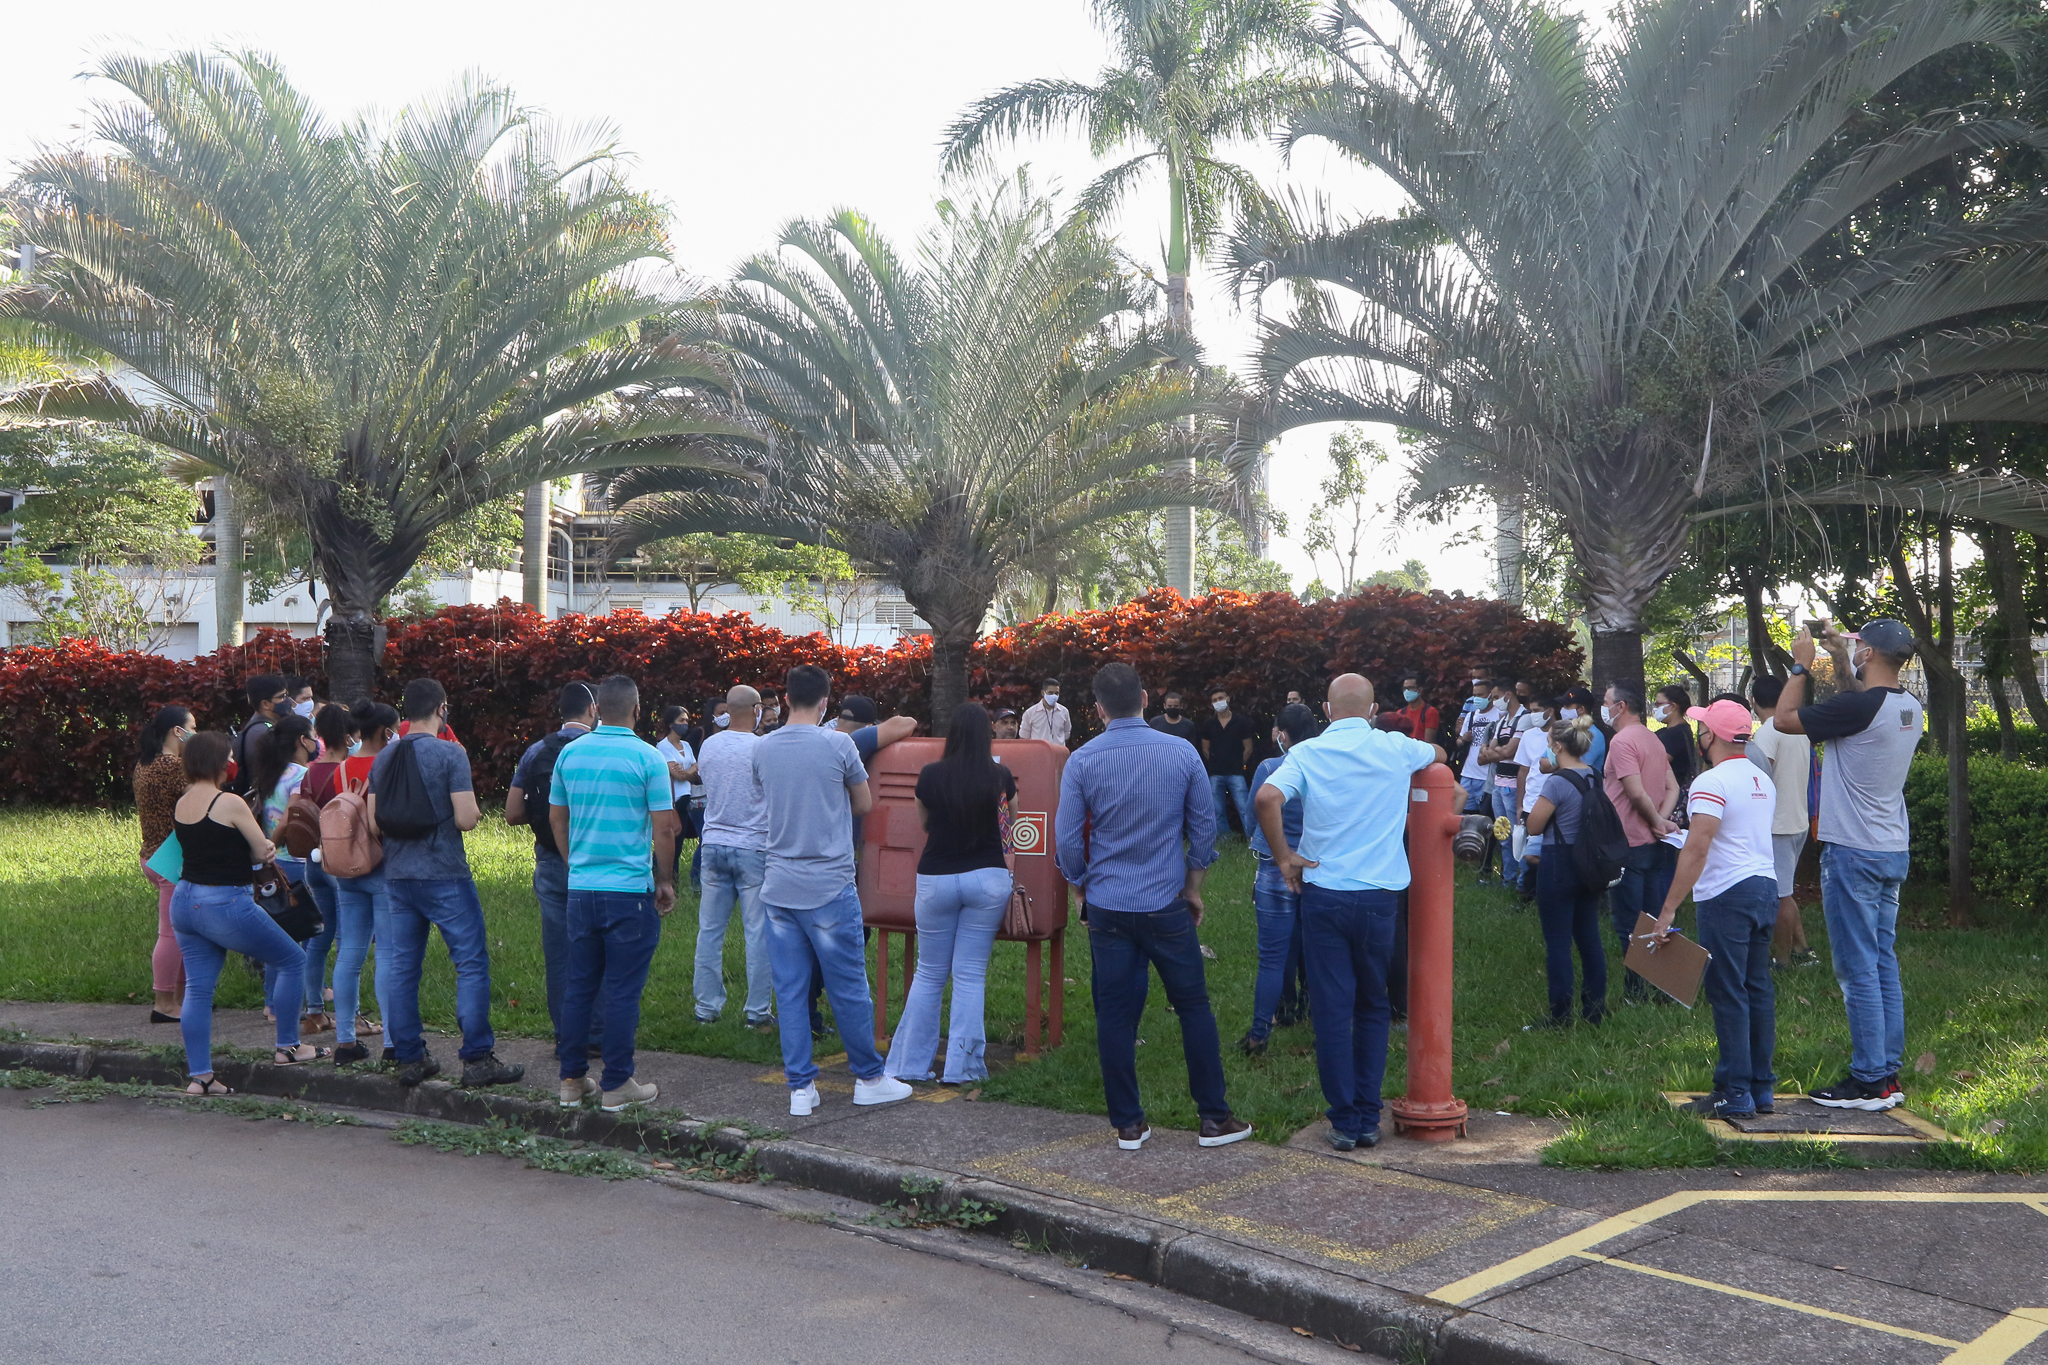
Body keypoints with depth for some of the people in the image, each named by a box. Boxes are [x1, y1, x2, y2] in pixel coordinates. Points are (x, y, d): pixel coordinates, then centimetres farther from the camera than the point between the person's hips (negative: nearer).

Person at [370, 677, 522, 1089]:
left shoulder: (383, 758, 7)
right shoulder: (450, 754, -11)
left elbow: (373, 820, 8)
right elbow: (466, 819, -16)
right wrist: (474, 811, 6)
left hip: (397, 874, 6)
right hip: (444, 874, -6)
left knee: (403, 968, 11)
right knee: (472, 963, -1)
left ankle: (409, 1058, 15)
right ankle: (477, 1059, -4)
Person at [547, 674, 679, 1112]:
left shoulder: (570, 754, 6)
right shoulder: (648, 758, -9)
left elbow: (556, 818, 14)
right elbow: (664, 828, -9)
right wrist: (665, 882, 3)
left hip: (580, 889, 5)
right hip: (630, 891, -5)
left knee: (579, 986, 13)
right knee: (623, 991, 2)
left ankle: (572, 1080, 18)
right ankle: (616, 1086, 7)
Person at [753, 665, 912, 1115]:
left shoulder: (763, 748, 4)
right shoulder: (837, 744, -9)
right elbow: (865, 805, 4)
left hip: (779, 887, 4)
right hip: (829, 887, -4)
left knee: (790, 990, 7)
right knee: (849, 988, 6)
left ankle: (800, 1087, 10)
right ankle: (868, 1079, 18)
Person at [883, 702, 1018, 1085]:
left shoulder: (930, 776, -4)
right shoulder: (1000, 777, -4)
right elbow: (1013, 816, 16)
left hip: (936, 878, 0)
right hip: (988, 878, 0)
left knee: (929, 974, 11)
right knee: (971, 975, 4)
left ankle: (909, 1063, 14)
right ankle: (960, 1065, 3)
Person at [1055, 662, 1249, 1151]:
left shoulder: (1082, 761, -6)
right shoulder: (1182, 753, -4)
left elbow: (1067, 840, -3)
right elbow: (1204, 828, 2)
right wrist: (1192, 888, 14)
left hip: (1107, 907, 0)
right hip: (1167, 906, 0)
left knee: (1114, 1015, 6)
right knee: (1194, 1007, 9)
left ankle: (1128, 1125, 12)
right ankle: (1214, 1118, 14)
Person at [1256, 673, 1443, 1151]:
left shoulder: (1307, 753, -4)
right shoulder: (1396, 749, 2)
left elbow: (1268, 797, -21)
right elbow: (1438, 754, 25)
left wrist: (1283, 856, -9)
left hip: (1324, 893, -1)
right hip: (1380, 895, 1)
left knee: (1332, 1008, 5)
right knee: (1374, 1007, 15)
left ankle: (1345, 1122, 9)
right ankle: (1369, 1119, 16)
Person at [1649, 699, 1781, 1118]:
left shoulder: (1711, 782, -14)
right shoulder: (1763, 781, 14)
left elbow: (1696, 851, -21)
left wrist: (1668, 909, -20)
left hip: (1727, 895, -9)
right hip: (1767, 886, 9)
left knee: (1728, 994, -4)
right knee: (1758, 990, 12)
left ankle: (1735, 1096, -1)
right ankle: (1763, 1090, 17)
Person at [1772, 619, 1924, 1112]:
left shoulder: (1857, 706, -19)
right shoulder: (1910, 708, 6)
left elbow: (1784, 719, -9)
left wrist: (1800, 665, 2)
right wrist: (1840, 656, 29)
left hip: (1852, 854, -8)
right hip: (1894, 851, 8)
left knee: (1858, 968, -4)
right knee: (1884, 964, 12)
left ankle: (1869, 1081, 0)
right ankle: (1888, 1073, 17)